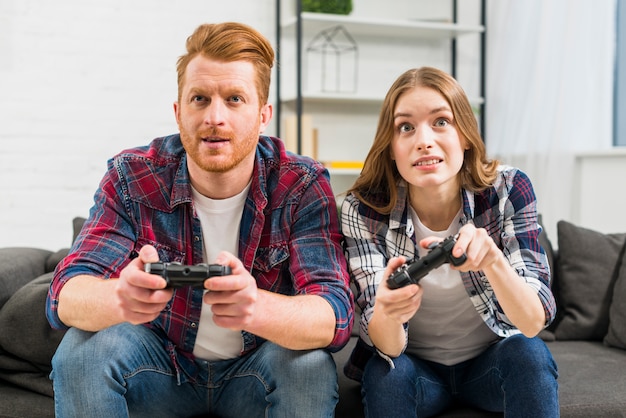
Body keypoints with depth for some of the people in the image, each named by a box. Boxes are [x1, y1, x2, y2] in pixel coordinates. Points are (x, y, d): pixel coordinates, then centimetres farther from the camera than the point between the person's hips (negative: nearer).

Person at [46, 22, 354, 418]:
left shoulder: (303, 186, -17)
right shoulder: (131, 178, -14)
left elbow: (335, 316, -29)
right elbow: (66, 296, -23)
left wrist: (258, 307, -53)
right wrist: (119, 297, -50)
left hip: (255, 372, 0)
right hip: (162, 367, 1)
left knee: (310, 365, -31)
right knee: (84, 349, -27)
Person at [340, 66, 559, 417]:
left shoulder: (509, 190, -18)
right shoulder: (363, 209, -18)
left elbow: (534, 322, -23)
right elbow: (388, 346, -22)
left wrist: (492, 259, -43)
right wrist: (387, 312, -46)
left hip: (493, 362, 1)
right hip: (414, 366, -1)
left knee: (529, 353, -29)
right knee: (384, 373, -31)